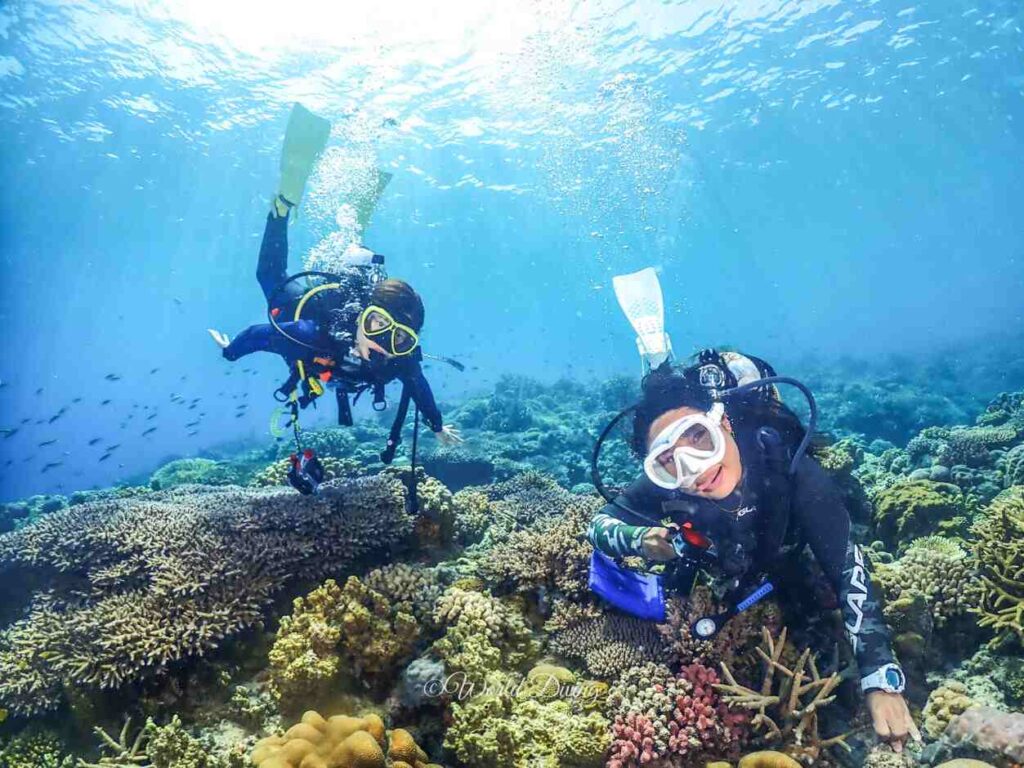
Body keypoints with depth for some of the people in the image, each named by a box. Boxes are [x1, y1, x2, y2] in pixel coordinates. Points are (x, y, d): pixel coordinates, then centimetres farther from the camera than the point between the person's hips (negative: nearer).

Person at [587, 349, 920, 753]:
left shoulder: (789, 469, -47)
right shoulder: (664, 485, -42)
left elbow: (848, 570, -47)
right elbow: (598, 523, -27)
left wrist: (882, 681, -56)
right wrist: (638, 539, -49)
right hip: (720, 566, 0)